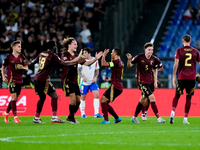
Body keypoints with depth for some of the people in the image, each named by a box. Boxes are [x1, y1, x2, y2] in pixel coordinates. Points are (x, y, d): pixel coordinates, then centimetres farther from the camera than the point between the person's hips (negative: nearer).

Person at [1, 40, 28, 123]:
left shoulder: (22, 57, 8)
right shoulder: (8, 57, -4)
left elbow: (26, 69, 11)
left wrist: (23, 67, -11)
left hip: (19, 80, 5)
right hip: (11, 79, -5)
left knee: (15, 99, 8)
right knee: (14, 97, -13)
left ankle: (6, 113, 26)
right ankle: (15, 117, -10)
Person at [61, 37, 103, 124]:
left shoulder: (76, 56, 14)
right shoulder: (65, 55, -7)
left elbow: (86, 63, 10)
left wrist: (95, 59, -4)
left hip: (74, 81, 8)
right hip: (67, 80, -8)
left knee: (78, 101, 4)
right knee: (73, 99, -18)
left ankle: (70, 117, 23)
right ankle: (71, 119, -3)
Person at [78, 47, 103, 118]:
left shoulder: (95, 60, 2)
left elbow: (97, 70, 12)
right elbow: (79, 70, -5)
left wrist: (95, 77, -5)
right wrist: (82, 76, -22)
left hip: (93, 82, 1)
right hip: (84, 82, -1)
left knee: (96, 95, -13)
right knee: (83, 97, 4)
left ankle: (96, 113, -13)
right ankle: (82, 113, 17)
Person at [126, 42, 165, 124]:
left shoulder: (154, 59, -1)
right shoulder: (139, 57, -11)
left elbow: (155, 70, 15)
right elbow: (129, 65, -5)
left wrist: (155, 81, 9)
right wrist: (129, 59, -25)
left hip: (150, 81, 5)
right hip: (142, 81, -5)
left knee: (143, 100, 12)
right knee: (152, 98, -15)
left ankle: (134, 117, 30)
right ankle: (158, 118, -12)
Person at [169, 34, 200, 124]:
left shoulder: (179, 51, 1)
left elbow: (176, 64, -8)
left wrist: (173, 77, -5)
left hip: (181, 77, -1)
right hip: (192, 78, 1)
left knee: (177, 96, 11)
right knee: (188, 98, 6)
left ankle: (172, 113, -11)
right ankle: (185, 119, 4)